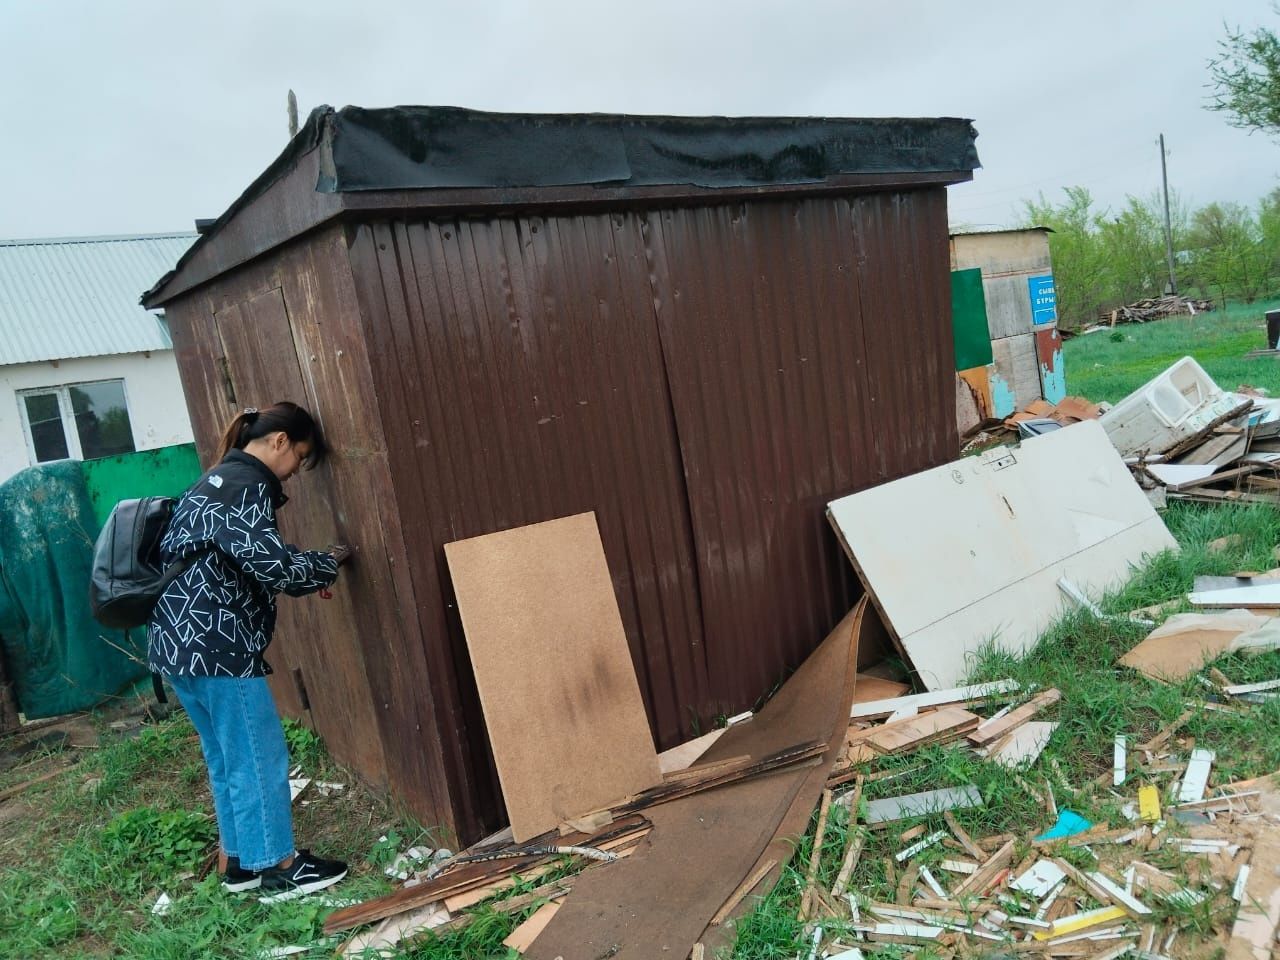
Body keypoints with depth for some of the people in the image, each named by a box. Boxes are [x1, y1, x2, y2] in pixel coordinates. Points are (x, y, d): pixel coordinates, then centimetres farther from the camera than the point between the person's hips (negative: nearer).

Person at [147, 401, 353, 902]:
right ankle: (278, 867, 13)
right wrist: (328, 563, -7)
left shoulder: (218, 479, 18)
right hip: (216, 645, -10)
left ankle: (240, 861, 30)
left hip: (180, 641, 10)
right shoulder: (244, 486, -14)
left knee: (227, 760, 19)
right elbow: (271, 562, -23)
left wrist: (308, 575, 15)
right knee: (260, 757, 2)